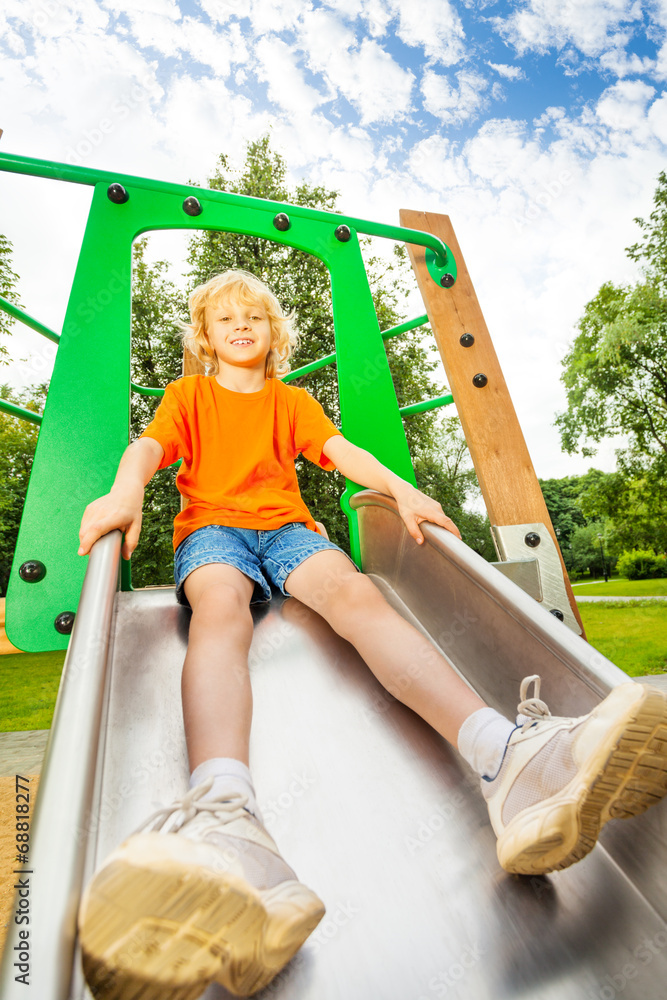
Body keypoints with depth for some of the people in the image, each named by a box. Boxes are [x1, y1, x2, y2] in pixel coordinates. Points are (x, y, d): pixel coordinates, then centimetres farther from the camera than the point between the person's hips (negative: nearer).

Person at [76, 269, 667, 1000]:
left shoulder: (292, 400, 27)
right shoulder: (188, 394, 24)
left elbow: (340, 450, 10)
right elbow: (149, 447, 4)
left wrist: (401, 489, -10)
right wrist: (125, 490, -21)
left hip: (286, 526, 1)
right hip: (212, 528, 0)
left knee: (355, 591, -31)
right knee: (221, 607, -36)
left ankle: (506, 756, -52)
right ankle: (226, 810, -63)